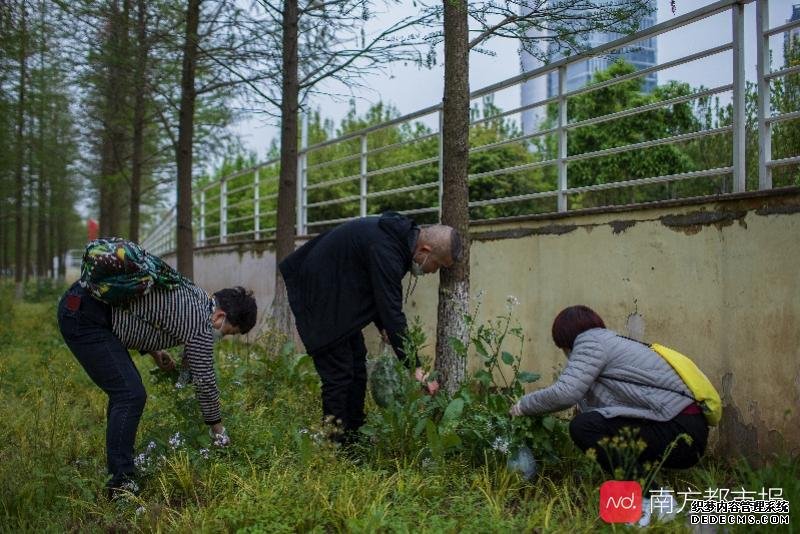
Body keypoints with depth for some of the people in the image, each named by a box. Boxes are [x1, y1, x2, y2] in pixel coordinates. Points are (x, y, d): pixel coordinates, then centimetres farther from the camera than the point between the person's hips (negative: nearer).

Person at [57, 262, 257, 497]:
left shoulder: (192, 293, 13)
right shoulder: (200, 320, -13)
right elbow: (204, 380, -6)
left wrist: (155, 350, 15)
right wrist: (217, 428, 8)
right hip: (83, 317, -10)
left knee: (125, 389, 16)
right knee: (130, 396, -12)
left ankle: (118, 466, 23)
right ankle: (121, 484, -8)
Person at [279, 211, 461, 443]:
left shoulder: (400, 233, -1)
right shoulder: (385, 251, -30)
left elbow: (379, 293, 11)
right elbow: (392, 312, -30)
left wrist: (383, 327, -1)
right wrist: (414, 368, -27)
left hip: (338, 296, 10)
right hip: (319, 299, -10)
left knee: (357, 368, 12)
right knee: (339, 374, -9)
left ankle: (354, 440, 19)